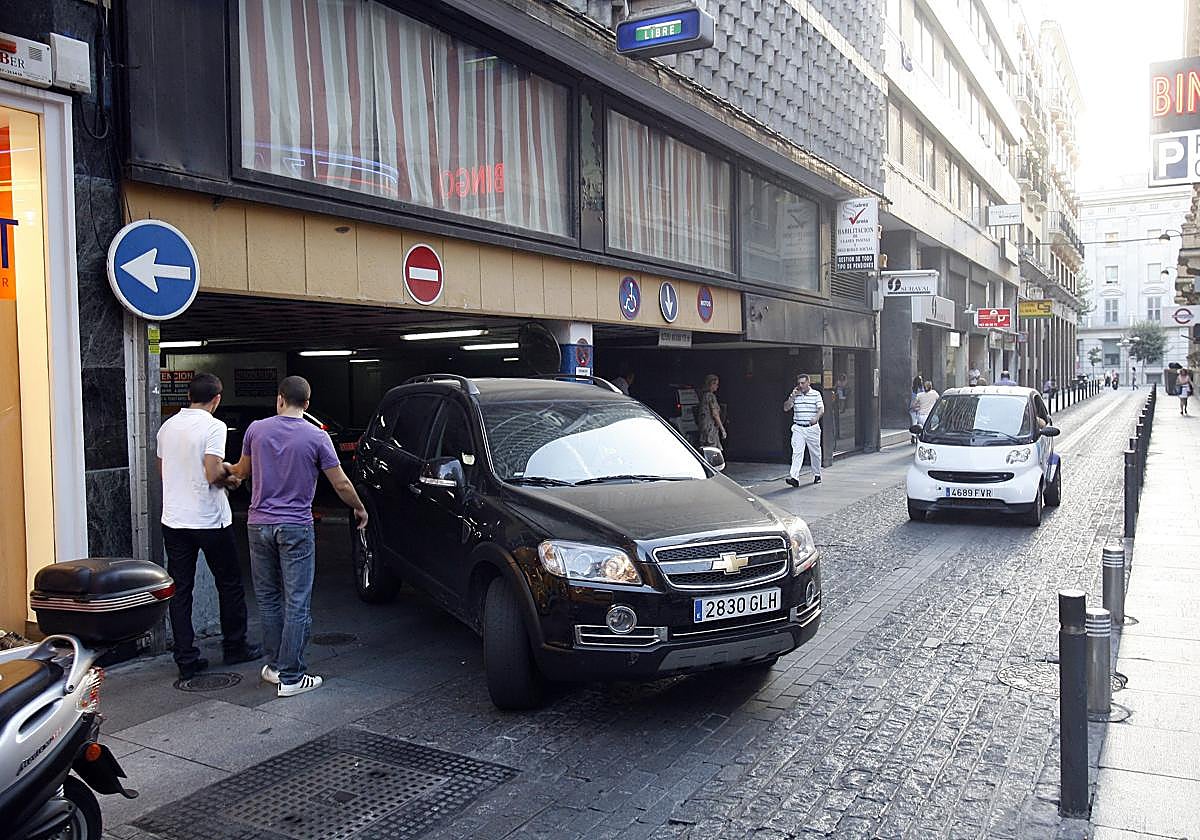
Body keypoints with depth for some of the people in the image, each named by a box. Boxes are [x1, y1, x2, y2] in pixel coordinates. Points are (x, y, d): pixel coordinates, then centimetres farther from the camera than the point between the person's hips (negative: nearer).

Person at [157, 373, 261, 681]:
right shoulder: (213, 427, -13)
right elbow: (212, 473, -23)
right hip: (209, 520, -5)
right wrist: (228, 471, -1)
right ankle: (235, 647, 22)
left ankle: (186, 659, 10)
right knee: (229, 585, 12)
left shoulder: (167, 426, 7)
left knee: (180, 589, 8)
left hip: (173, 520, 5)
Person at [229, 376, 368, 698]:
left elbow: (242, 471, 16)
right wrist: (359, 509, 13)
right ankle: (290, 676, 3)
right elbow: (341, 484, -5)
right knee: (297, 604, 1)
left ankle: (275, 665, 25)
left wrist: (227, 471, 40)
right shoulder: (316, 437, -8)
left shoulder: (256, 430, 1)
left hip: (259, 524, 4)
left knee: (268, 599, 16)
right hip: (296, 528, -3)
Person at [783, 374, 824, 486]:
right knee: (797, 452, -12)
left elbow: (821, 409, -8)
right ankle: (794, 477, -21)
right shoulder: (795, 395, 8)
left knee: (815, 453, 10)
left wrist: (816, 418, -28)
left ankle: (817, 475, 29)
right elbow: (786, 408, 4)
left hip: (812, 428, -1)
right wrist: (792, 396, -7)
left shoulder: (816, 394, 1)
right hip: (798, 428, 1)